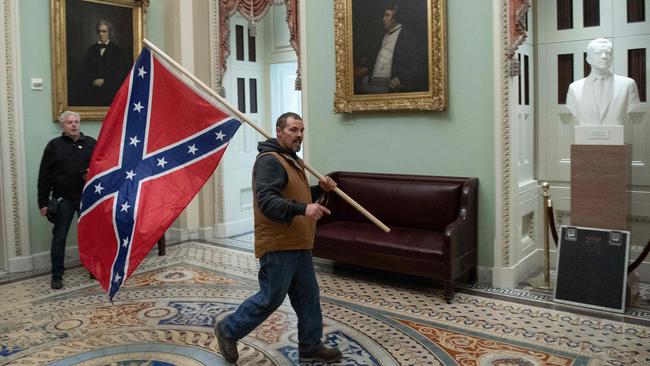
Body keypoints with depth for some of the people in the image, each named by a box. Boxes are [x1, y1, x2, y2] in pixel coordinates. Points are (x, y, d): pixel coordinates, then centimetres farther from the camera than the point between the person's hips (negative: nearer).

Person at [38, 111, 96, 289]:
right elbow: (44, 176, -2)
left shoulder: (91, 143, 5)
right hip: (63, 200, -2)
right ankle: (57, 276, 15)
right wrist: (43, 202, -5)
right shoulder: (54, 145, -1)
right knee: (59, 237, 5)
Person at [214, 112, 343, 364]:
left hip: (298, 245, 10)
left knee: (308, 296, 14)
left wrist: (319, 189, 9)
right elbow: (266, 201, -28)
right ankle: (228, 330, 20)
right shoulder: (270, 161, -15)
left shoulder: (293, 161, 18)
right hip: (278, 246, -10)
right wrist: (302, 209, -40)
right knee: (270, 299, 0)